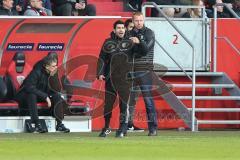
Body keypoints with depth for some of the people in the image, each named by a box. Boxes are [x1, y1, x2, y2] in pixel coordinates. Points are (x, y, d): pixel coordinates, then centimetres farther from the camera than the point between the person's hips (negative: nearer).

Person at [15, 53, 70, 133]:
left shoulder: (53, 71, -7)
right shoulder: (37, 71, -28)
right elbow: (29, 87, -36)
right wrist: (45, 97, -36)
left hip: (41, 95, 7)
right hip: (25, 96, -7)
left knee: (57, 96, -12)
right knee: (32, 95, -39)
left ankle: (59, 124, -13)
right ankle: (37, 124, -40)